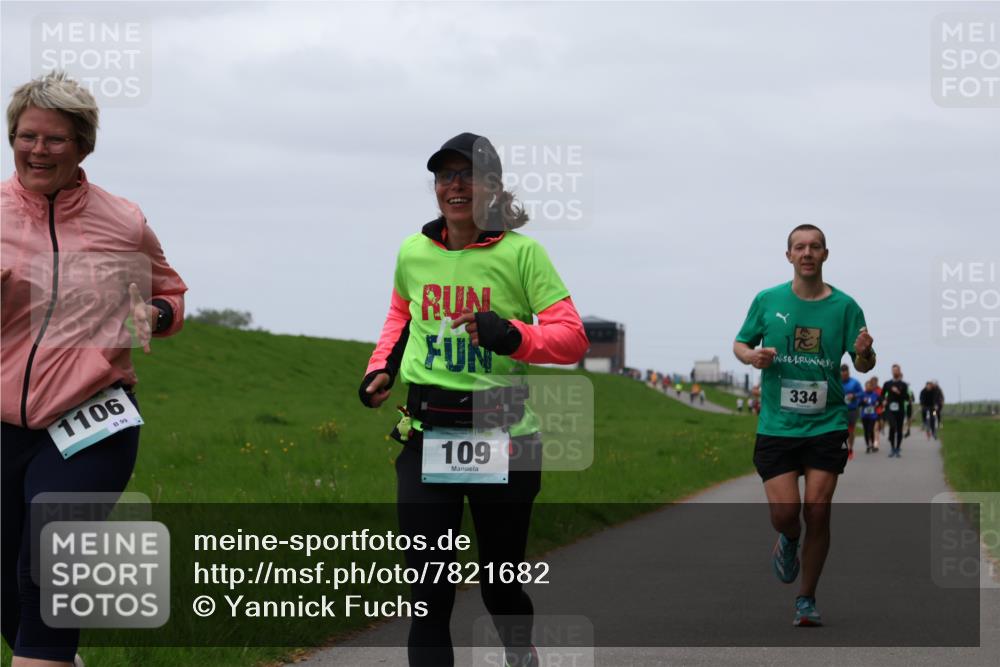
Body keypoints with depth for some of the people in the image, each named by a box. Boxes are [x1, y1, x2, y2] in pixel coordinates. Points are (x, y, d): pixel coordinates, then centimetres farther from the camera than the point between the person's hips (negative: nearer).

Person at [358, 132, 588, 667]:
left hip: (503, 440, -2)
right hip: (426, 436, 2)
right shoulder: (413, 253, 6)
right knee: (429, 593, -4)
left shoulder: (521, 254, -7)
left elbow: (572, 338, -9)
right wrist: (381, 366, 11)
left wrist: (514, 336, -26)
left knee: (501, 586, 11)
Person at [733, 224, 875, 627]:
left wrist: (864, 353, -21)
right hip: (776, 425, 0)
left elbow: (863, 366, 3)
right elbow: (740, 344, 13)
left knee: (817, 511, -6)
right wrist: (751, 356, -10)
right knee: (784, 511, -9)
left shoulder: (844, 306, 1)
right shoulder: (768, 301, 2)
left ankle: (807, 600, 11)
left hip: (826, 424, 0)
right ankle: (789, 541, 30)